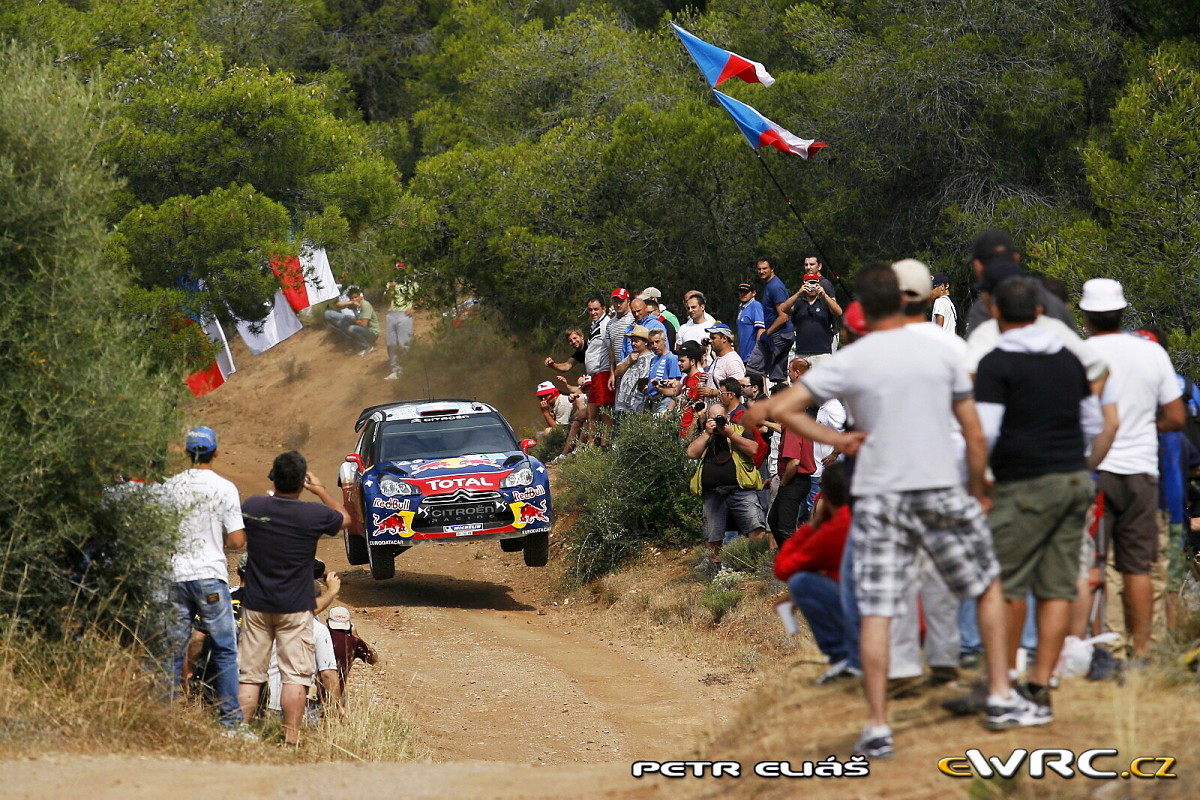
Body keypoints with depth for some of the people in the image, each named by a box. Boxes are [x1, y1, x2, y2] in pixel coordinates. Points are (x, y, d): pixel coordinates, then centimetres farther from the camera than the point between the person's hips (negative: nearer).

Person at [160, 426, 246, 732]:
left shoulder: (169, 486, 3)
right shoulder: (224, 488, -6)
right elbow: (237, 540, -8)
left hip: (174, 575, 3)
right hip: (209, 576, -3)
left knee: (174, 649, 9)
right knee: (224, 651, 2)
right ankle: (230, 721, -1)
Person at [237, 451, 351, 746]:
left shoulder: (252, 506, -5)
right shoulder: (314, 515, -12)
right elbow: (345, 518, 10)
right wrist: (320, 490, 18)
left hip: (255, 604, 3)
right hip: (295, 607, -3)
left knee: (249, 674, 8)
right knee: (295, 674, 0)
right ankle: (291, 737, -4)